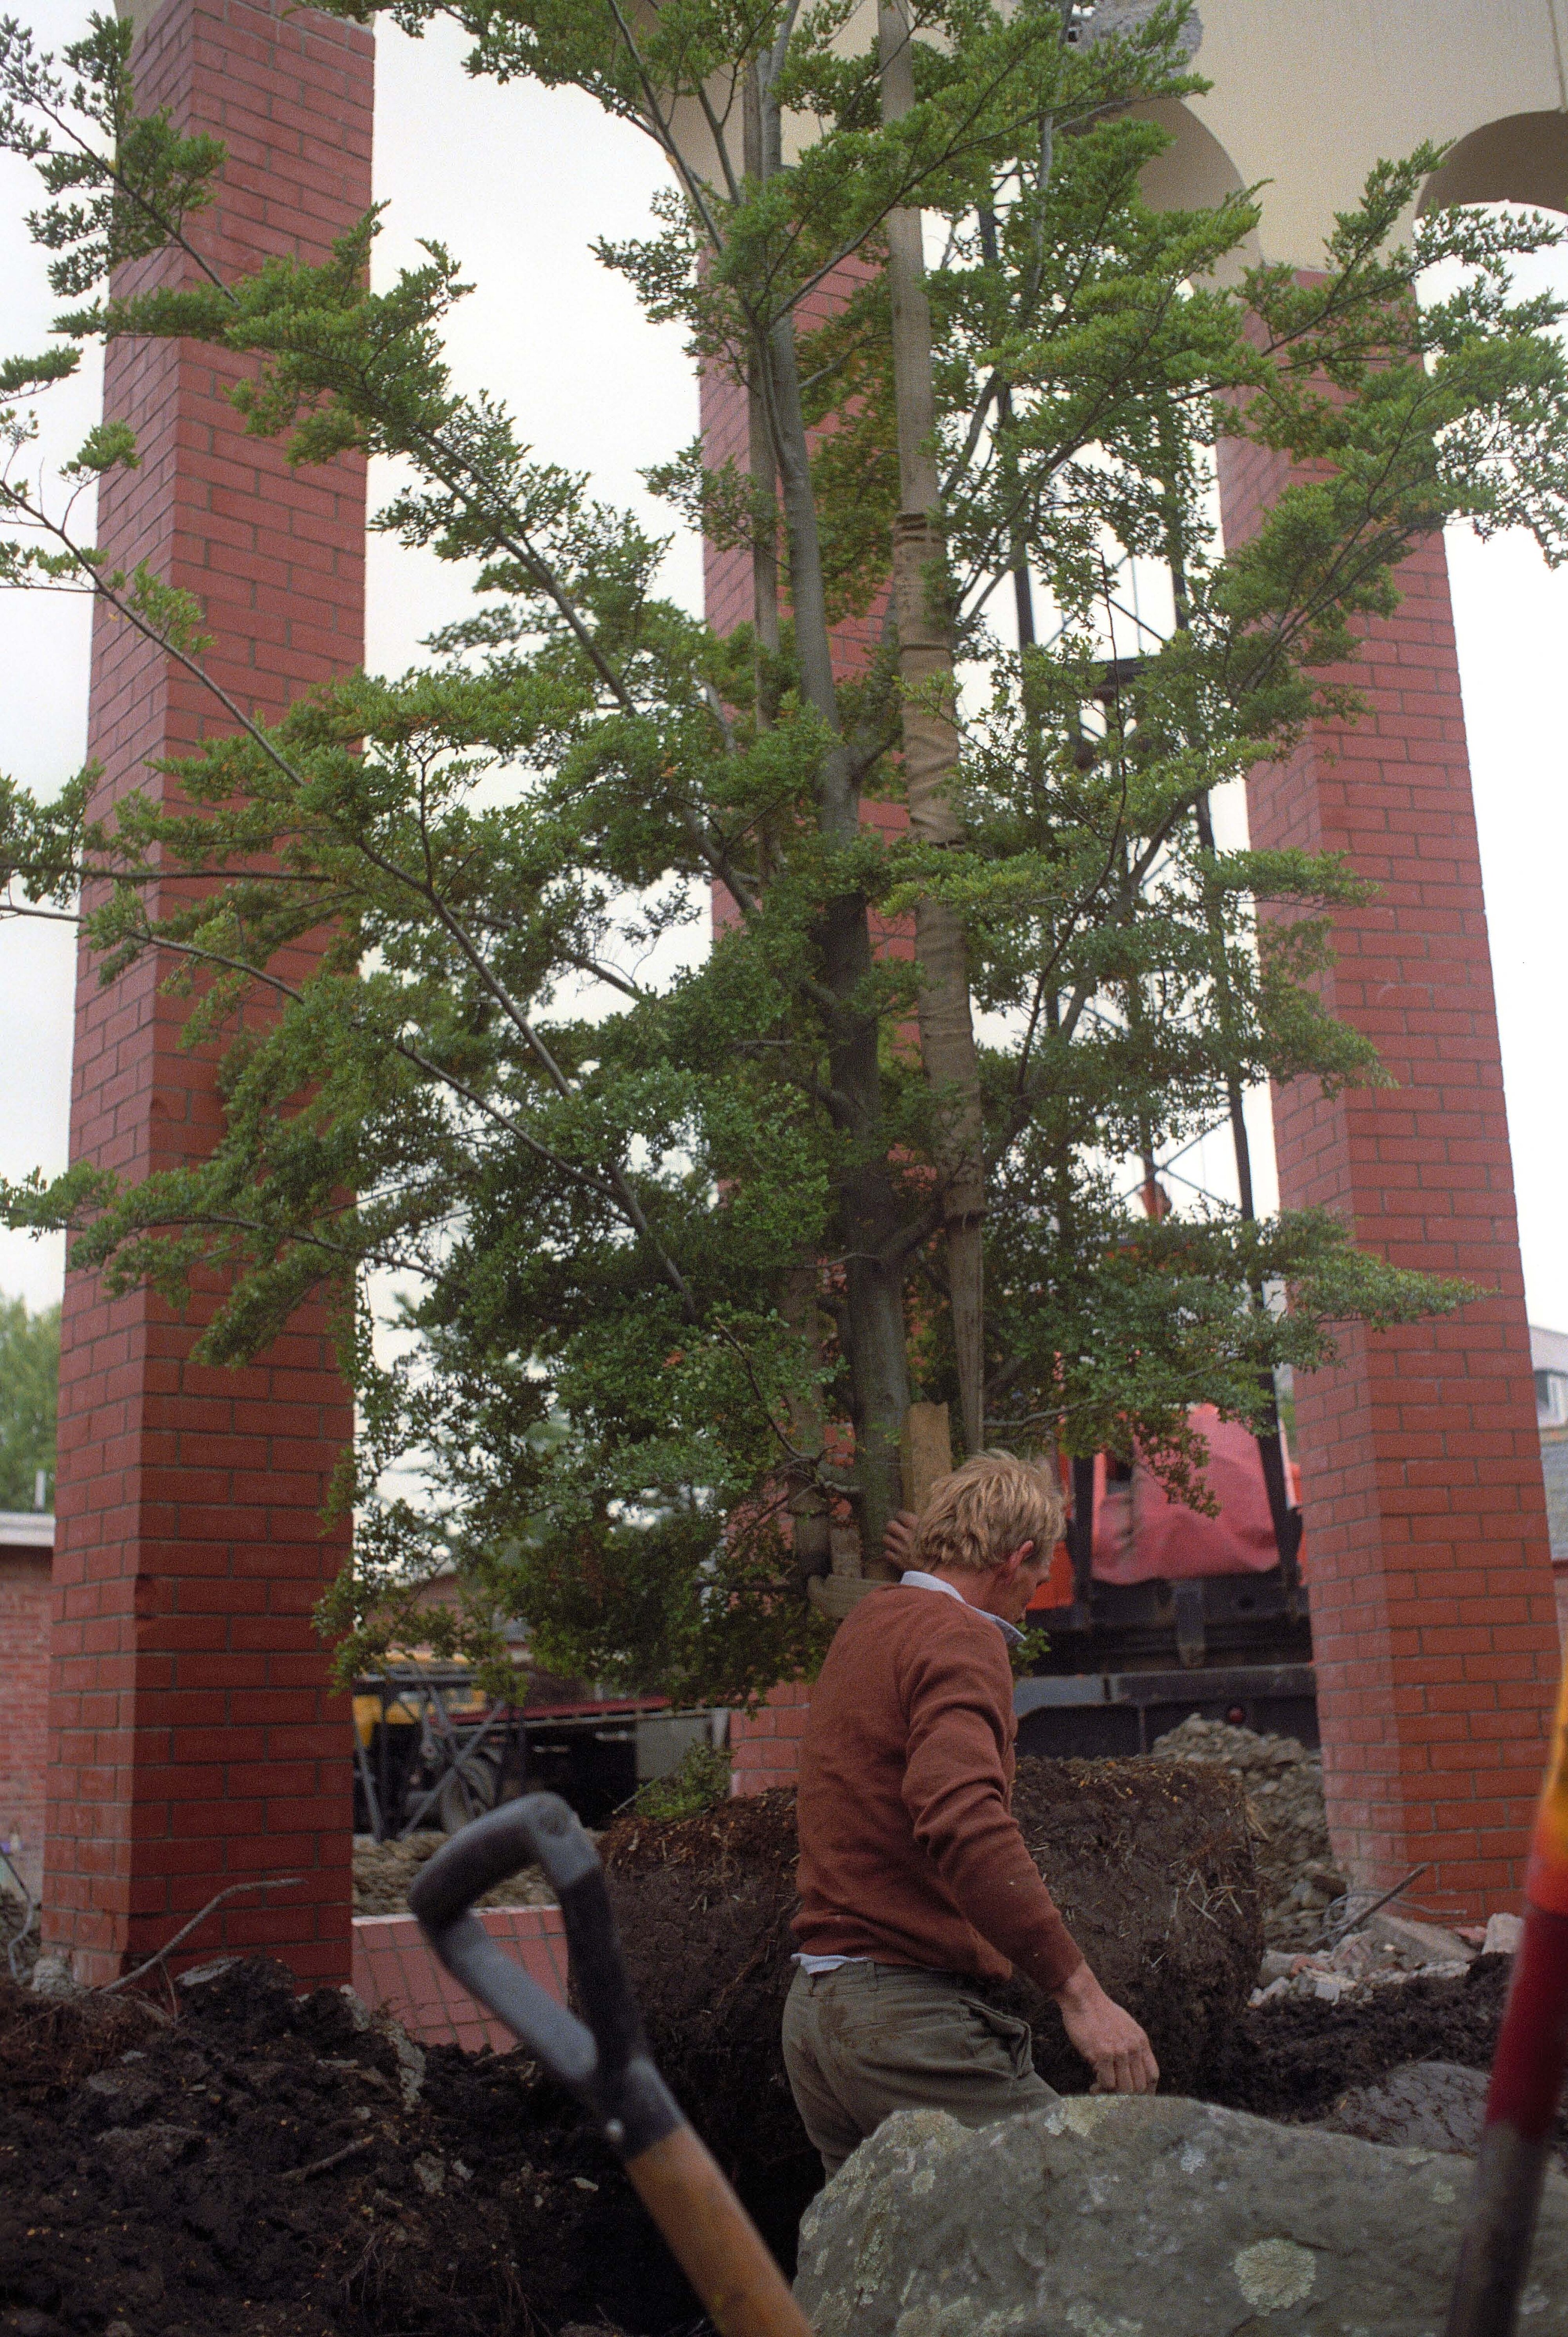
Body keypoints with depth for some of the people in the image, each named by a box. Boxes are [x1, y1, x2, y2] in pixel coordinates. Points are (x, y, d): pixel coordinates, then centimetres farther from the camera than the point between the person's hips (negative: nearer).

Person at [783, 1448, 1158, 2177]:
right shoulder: (960, 1637, -11)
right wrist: (1079, 1990, -30)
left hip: (812, 2009, 10)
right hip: (906, 2018, -10)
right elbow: (963, 1817, -28)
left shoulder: (866, 1623, 18)